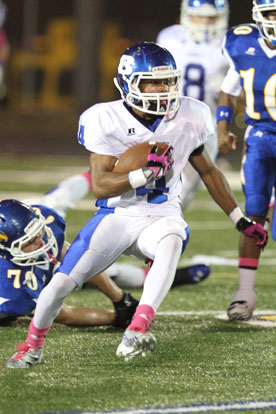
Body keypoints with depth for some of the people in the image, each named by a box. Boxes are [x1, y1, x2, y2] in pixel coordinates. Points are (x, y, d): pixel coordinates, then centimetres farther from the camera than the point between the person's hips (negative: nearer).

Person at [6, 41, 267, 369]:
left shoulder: (188, 119, -4)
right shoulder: (105, 121, -12)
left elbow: (208, 172, 13)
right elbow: (99, 186, -16)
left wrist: (240, 220, 17)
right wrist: (143, 174, -32)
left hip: (160, 217, 1)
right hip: (116, 216, -1)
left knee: (171, 241, -37)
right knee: (61, 283, -11)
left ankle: (135, 335, -47)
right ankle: (33, 346, 20)